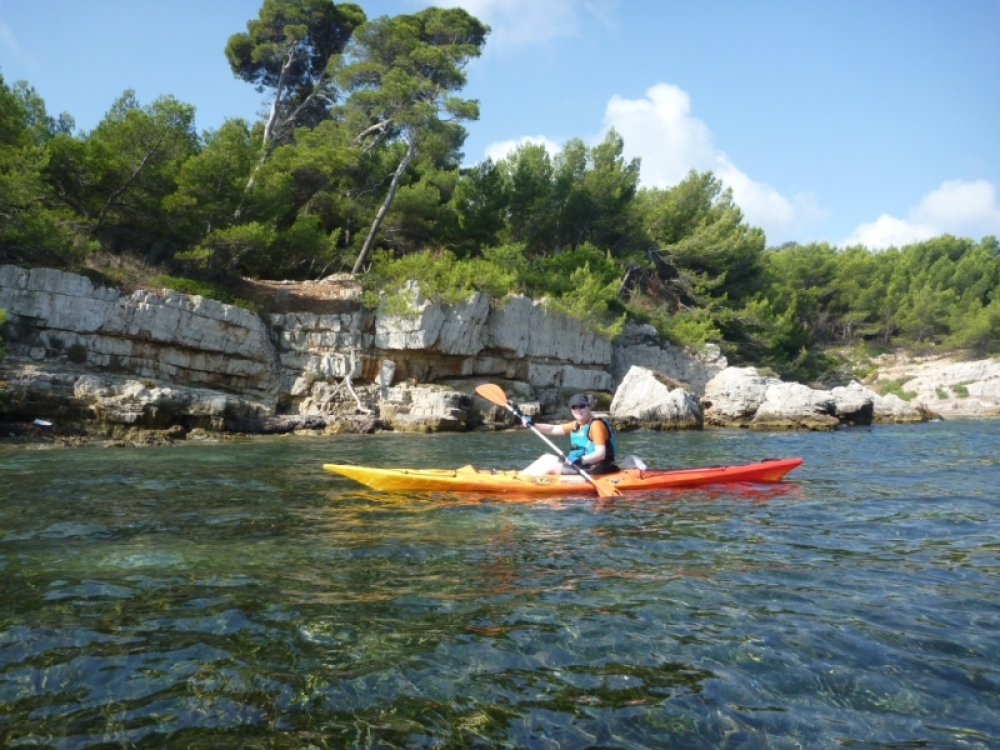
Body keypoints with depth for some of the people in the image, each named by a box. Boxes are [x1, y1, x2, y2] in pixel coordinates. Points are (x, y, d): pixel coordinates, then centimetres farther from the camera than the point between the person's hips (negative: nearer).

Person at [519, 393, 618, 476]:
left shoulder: (596, 425, -15)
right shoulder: (577, 425, 13)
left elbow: (601, 454, -24)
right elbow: (553, 429, 12)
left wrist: (580, 460, -39)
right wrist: (532, 424, -1)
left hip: (593, 470, -10)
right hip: (580, 465, 10)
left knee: (551, 466, -12)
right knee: (547, 458, 8)